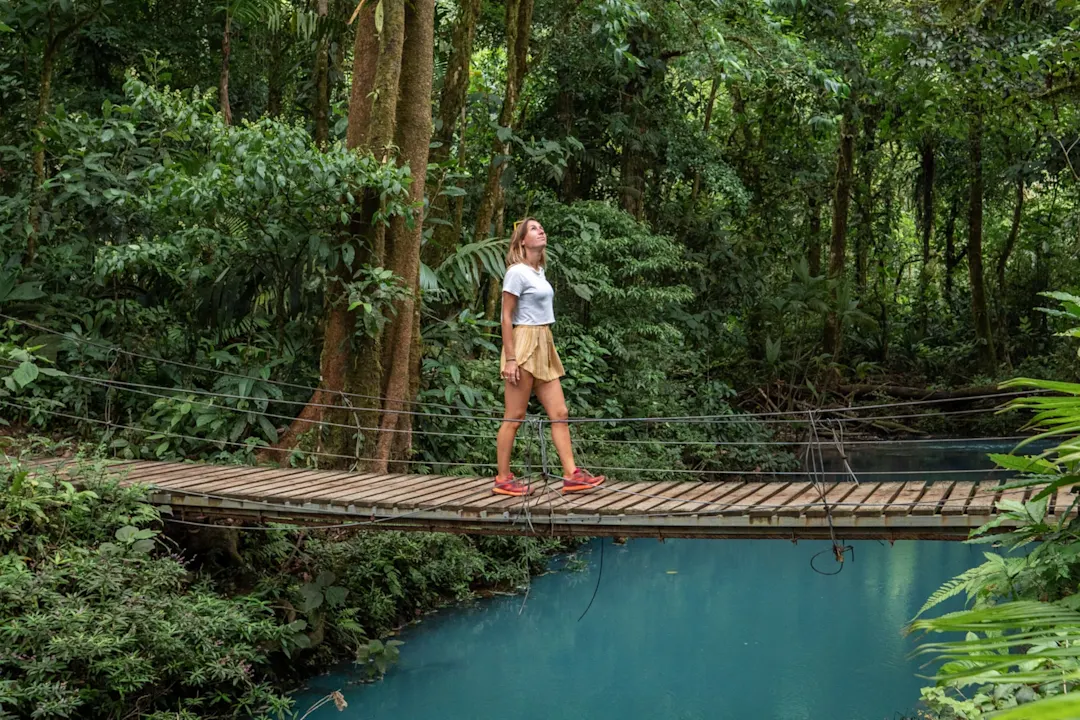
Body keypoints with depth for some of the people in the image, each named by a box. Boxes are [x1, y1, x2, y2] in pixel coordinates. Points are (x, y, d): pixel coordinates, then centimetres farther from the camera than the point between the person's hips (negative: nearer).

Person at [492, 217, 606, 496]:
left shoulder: (539, 271, 15)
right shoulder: (517, 272, -10)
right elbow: (507, 317, -12)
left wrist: (546, 348, 15)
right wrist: (510, 359, -16)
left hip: (544, 347, 9)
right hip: (523, 345, -9)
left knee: (559, 413, 4)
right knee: (514, 418, -2)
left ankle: (571, 474, 5)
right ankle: (503, 479, 5)